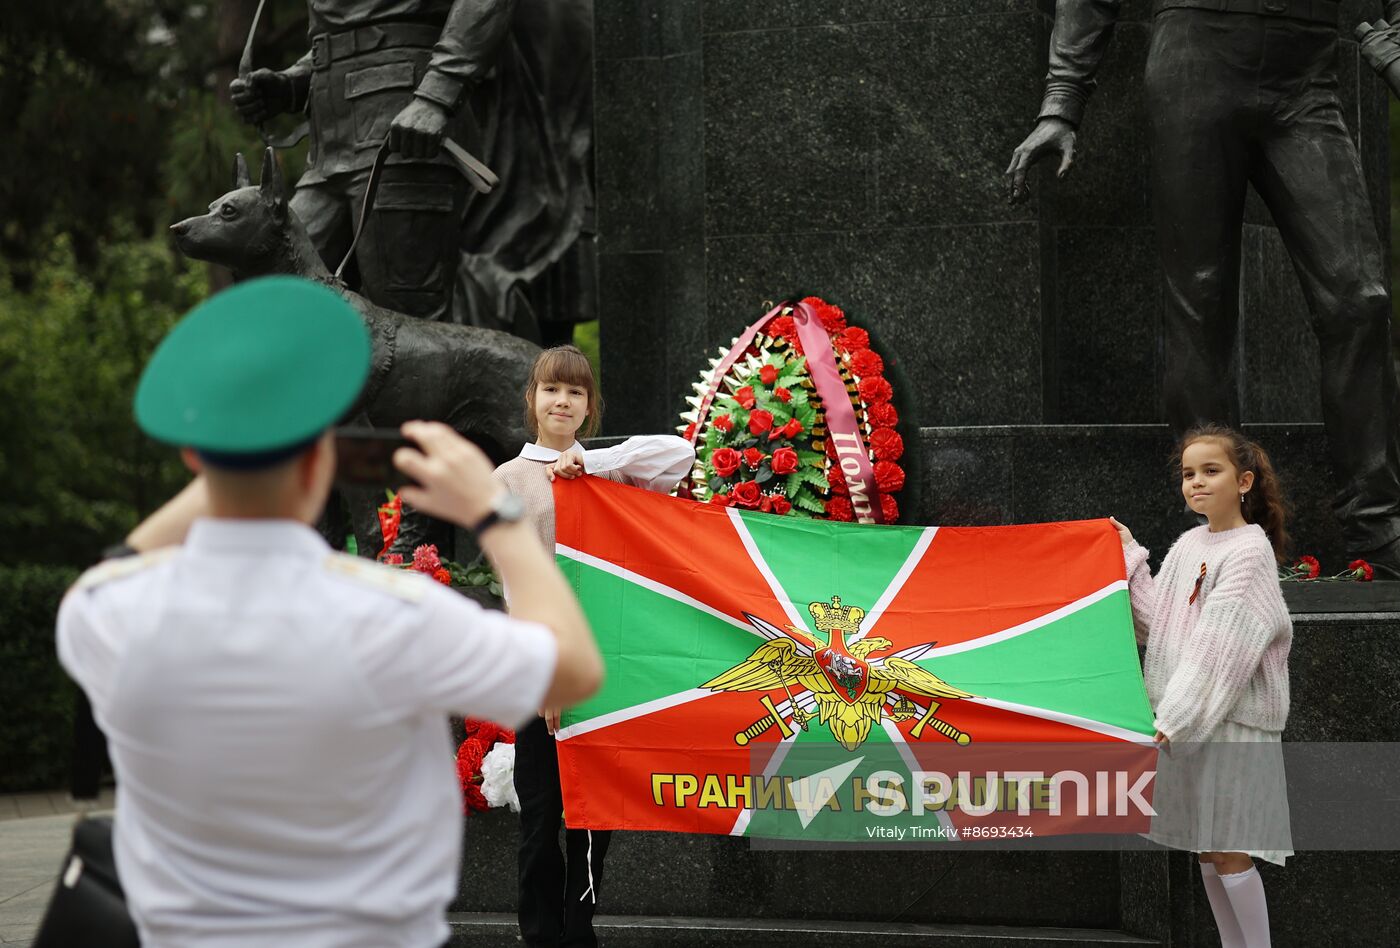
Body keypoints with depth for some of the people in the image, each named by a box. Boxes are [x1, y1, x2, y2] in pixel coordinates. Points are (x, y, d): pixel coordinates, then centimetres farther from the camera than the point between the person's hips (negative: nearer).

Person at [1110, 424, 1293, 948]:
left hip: (1233, 721, -7)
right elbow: (1159, 625, 7)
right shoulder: (1188, 545, 10)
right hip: (1185, 718, 7)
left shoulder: (1249, 551, -12)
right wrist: (1130, 558, 4)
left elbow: (1219, 649, -19)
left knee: (1226, 849, -6)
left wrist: (1175, 719, -23)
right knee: (1205, 847, 11)